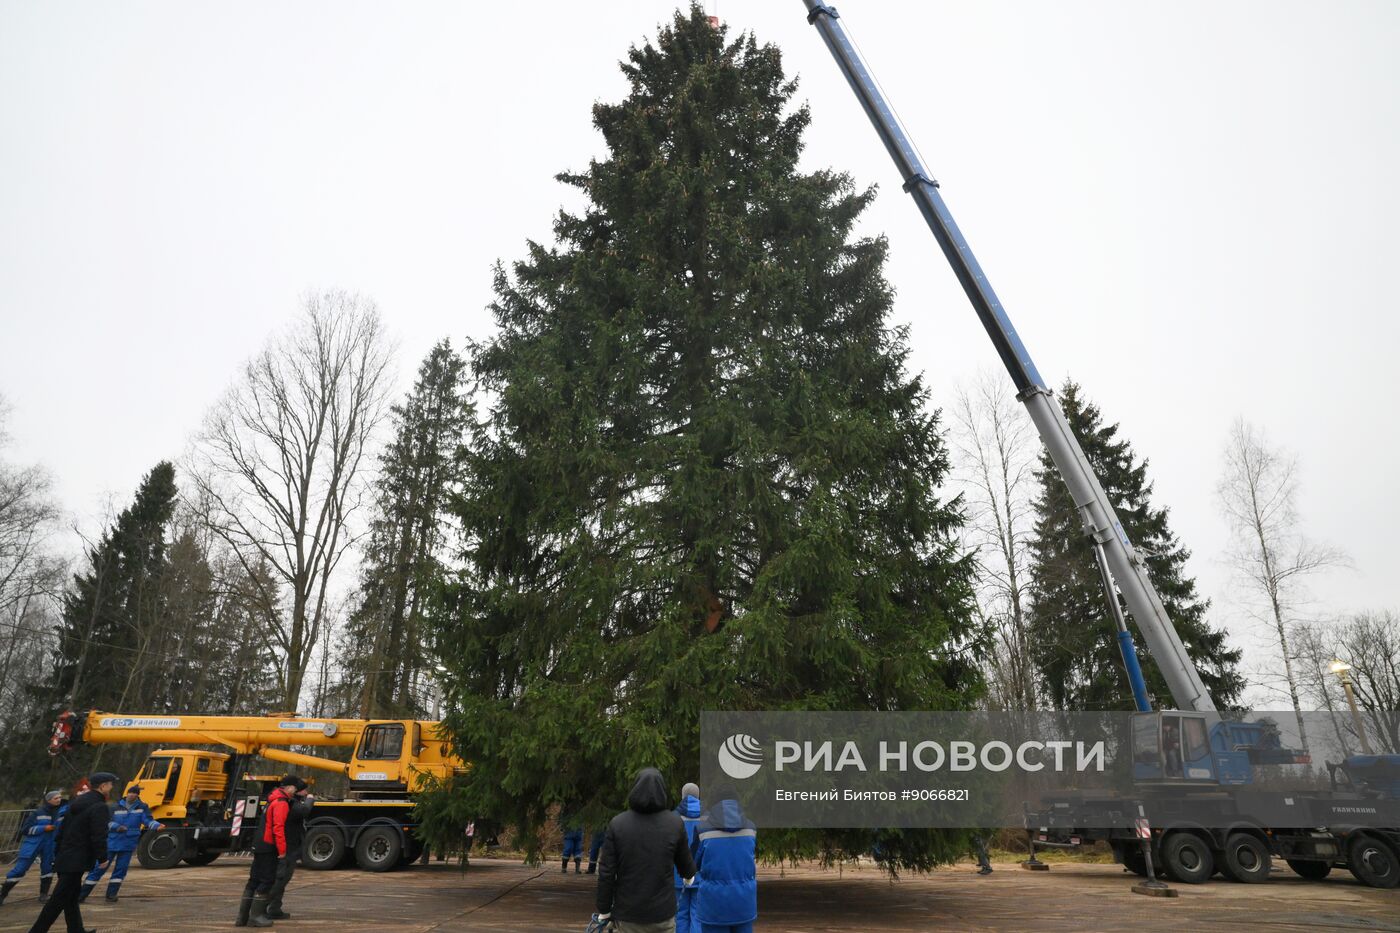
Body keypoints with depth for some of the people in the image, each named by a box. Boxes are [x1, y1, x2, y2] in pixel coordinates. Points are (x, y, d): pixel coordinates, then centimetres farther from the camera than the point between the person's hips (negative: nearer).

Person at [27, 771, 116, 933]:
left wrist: (58, 853, 23)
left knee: (71, 897, 16)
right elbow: (99, 836, -19)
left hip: (64, 857, 10)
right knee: (59, 899, -4)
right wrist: (102, 857, -9)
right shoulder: (99, 806, -16)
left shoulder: (77, 803, 12)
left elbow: (62, 830, 17)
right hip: (76, 861, -10)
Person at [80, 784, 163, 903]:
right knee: (99, 868, 4)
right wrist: (117, 827, -25)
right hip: (111, 842, -1)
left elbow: (148, 820, -9)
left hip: (128, 844, 1)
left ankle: (111, 895, 16)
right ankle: (82, 894, 17)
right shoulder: (116, 807, -2)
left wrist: (157, 825, -30)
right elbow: (107, 821, -5)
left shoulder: (142, 807, -1)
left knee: (121, 869, 3)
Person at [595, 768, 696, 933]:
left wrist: (604, 909, 5)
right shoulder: (675, 823, -7)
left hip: (627, 913, 0)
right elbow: (685, 863, 7)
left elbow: (606, 872, -7)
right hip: (662, 912, 0)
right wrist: (690, 875, 30)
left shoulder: (617, 824, -8)